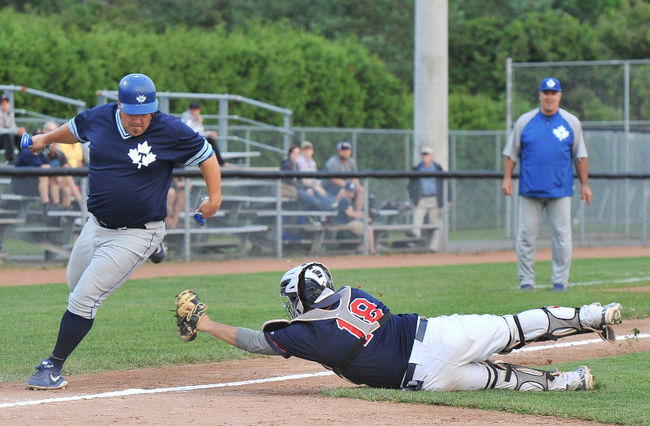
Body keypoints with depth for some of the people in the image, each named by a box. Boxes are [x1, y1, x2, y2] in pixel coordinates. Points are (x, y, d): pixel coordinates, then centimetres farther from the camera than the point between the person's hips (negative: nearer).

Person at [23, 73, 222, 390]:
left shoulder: (171, 131, -16)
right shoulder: (98, 118, -5)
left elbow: (206, 155, -3)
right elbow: (75, 129, 19)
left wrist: (215, 198, -8)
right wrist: (46, 138, 33)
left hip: (135, 235, -6)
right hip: (95, 226, 6)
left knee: (83, 300, -11)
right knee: (75, 283, 26)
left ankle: (53, 367, 3)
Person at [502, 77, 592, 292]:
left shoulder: (571, 123, 7)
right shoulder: (524, 121, 6)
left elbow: (580, 156, 11)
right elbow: (511, 153, 10)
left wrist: (585, 185, 7)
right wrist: (507, 178, 0)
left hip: (560, 191, 0)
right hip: (530, 190, 0)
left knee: (562, 235, 0)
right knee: (526, 235, -1)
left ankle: (560, 280, 7)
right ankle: (526, 281, 6)